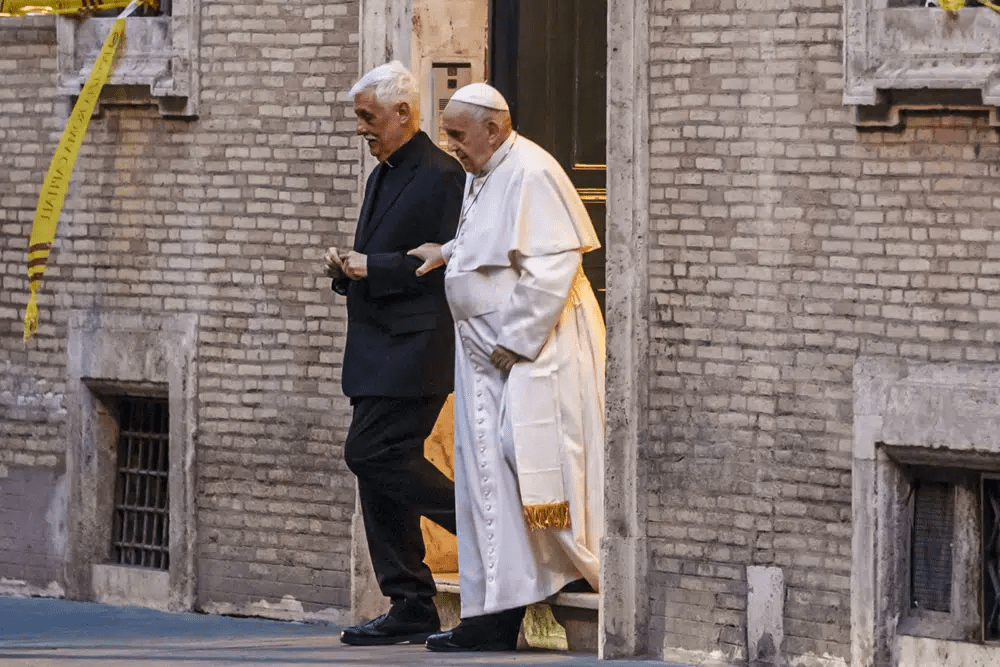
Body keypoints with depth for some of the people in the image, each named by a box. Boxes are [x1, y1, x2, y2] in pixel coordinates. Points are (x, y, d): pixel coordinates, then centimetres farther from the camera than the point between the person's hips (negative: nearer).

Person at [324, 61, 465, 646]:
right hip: (380, 352, 10)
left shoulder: (440, 176, -11)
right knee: (380, 466, 7)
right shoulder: (382, 178, 20)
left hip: (414, 350, -10)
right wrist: (348, 268, 6)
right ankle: (411, 609, 9)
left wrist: (373, 268, -18)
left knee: (373, 452, -17)